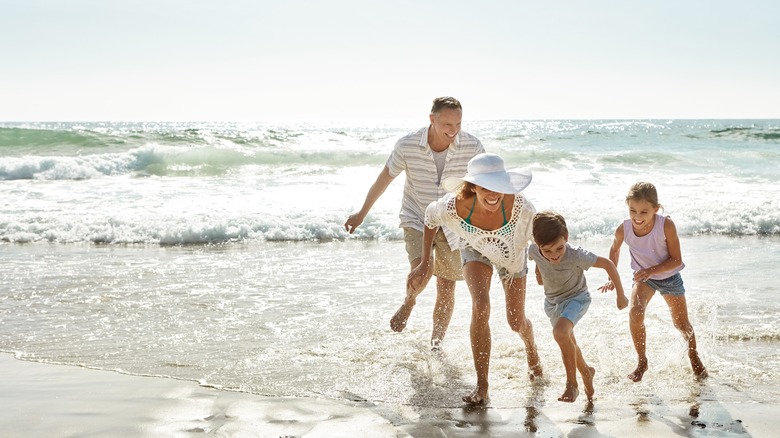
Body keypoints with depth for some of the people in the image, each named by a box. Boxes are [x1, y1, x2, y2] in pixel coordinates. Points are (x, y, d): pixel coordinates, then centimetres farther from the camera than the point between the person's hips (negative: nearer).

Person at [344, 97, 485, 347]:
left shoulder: (471, 146, -17)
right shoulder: (408, 146, -18)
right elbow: (384, 179, -1)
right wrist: (362, 213, 7)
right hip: (416, 220, -1)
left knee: (446, 289, 3)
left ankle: (436, 346, 18)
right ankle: (408, 302, 12)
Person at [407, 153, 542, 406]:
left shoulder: (519, 206, -42)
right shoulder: (454, 206, -39)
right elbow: (430, 217, -14)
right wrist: (425, 263, -11)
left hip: (511, 254, 1)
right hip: (476, 250, 0)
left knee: (516, 321, 11)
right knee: (480, 307, -25)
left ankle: (531, 350, 51)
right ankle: (481, 387, -12)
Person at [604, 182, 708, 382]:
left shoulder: (666, 225, -31)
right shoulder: (624, 229, -24)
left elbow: (676, 260, -23)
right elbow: (615, 249, 1)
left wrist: (651, 270, -36)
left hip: (669, 276, -1)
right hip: (643, 277, 1)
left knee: (682, 324, 12)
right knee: (635, 313, -26)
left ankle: (694, 356, 44)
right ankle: (641, 361, -6)